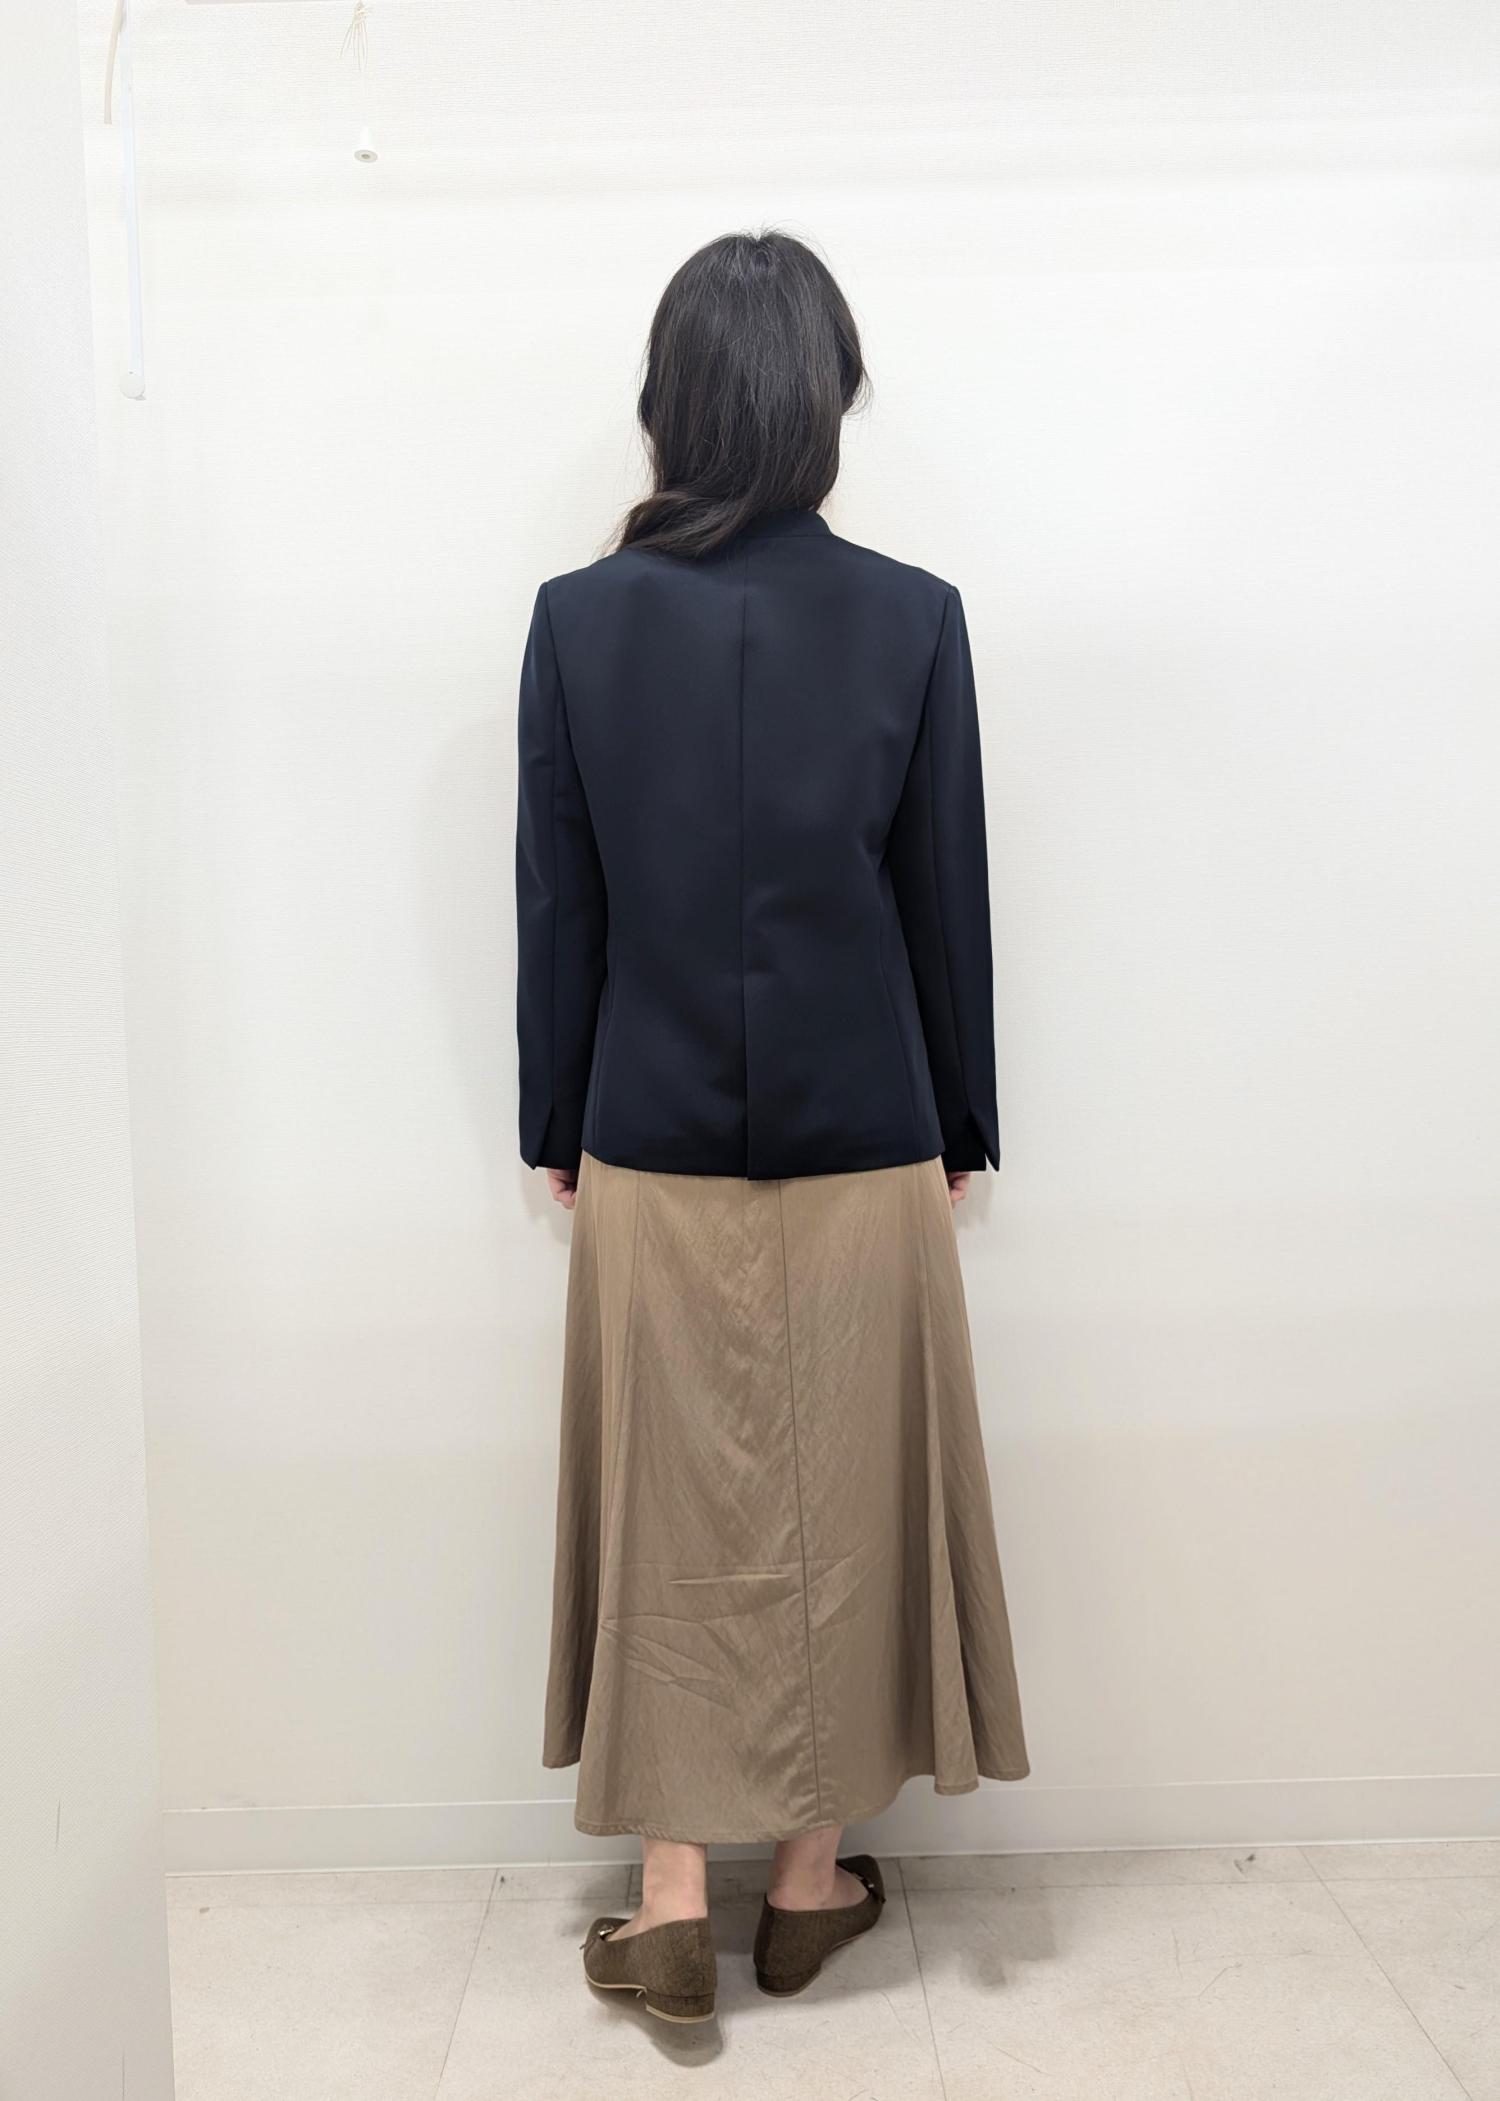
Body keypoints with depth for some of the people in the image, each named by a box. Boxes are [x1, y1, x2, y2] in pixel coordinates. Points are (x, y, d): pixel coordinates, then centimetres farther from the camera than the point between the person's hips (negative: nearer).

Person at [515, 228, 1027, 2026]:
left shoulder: (576, 618, -5)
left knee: (670, 1507, 13)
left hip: (651, 1149, 1)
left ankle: (672, 1897, 20)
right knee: (841, 1502, 14)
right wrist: (960, 1128, 9)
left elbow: (556, 906, -1)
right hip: (863, 1146, 0)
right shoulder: (912, 618, -7)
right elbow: (948, 902, -2)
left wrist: (557, 1126, 10)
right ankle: (811, 1877, 29)